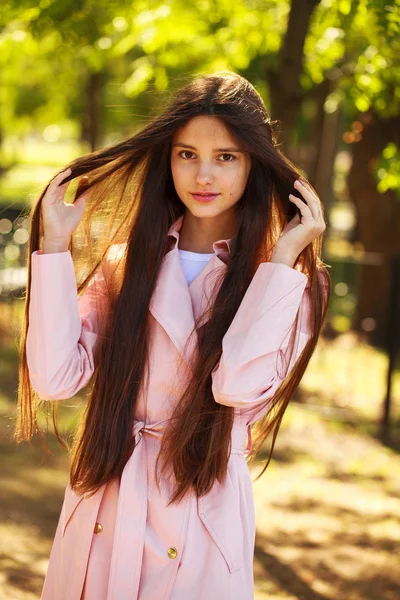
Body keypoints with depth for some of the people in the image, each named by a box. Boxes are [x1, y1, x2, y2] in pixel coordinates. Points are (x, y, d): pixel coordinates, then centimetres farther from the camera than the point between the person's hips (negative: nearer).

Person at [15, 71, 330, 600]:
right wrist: (54, 245, -8)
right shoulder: (125, 261, 5)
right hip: (102, 511, 2)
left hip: (201, 513, -2)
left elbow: (239, 385, -21)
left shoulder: (285, 282, -2)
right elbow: (55, 377, -7)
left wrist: (281, 258, -16)